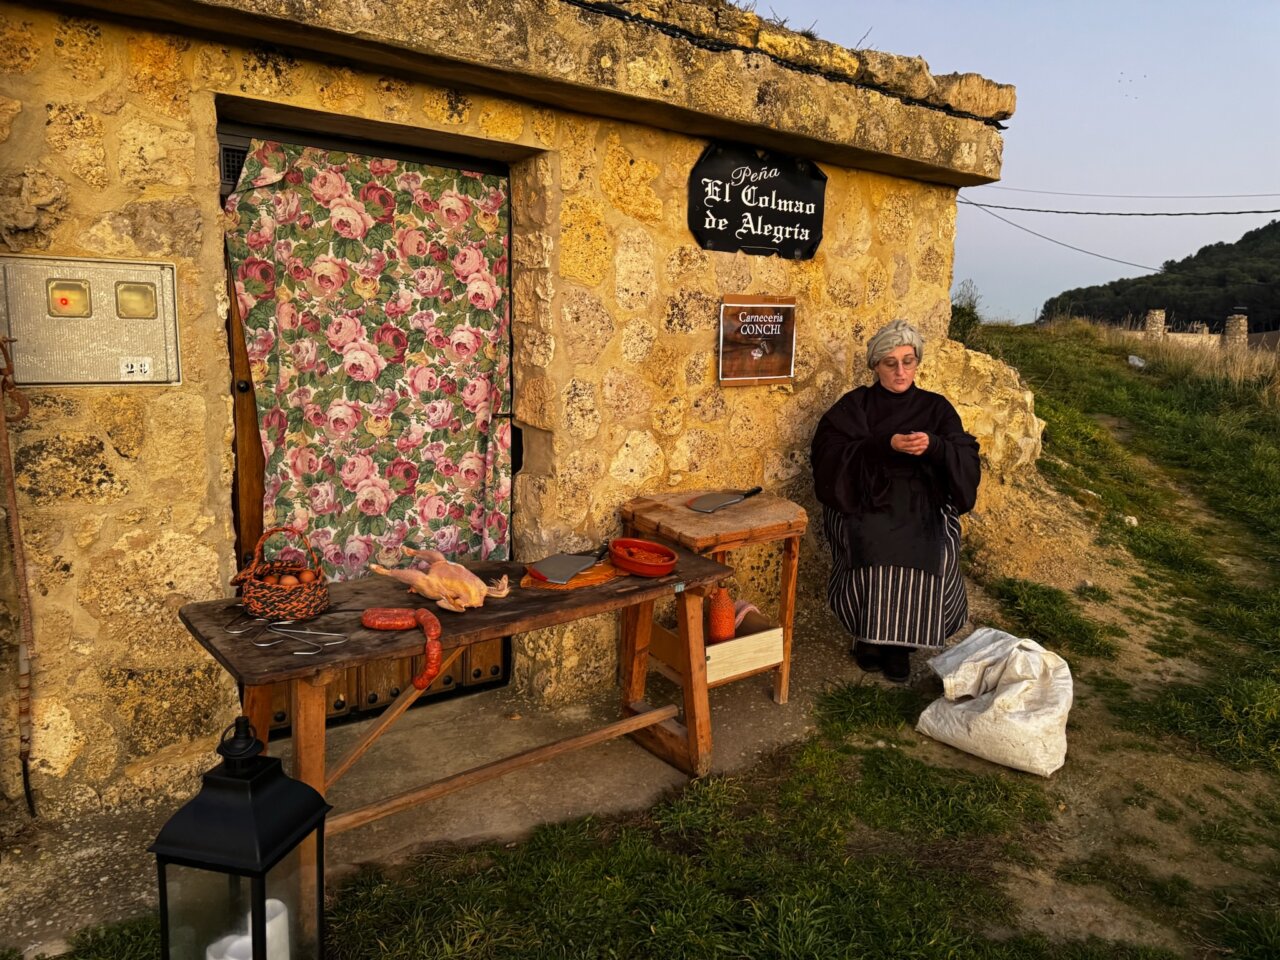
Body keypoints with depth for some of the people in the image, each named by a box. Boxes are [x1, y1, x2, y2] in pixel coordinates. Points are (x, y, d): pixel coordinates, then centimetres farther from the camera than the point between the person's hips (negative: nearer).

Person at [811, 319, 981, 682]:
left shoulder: (937, 408, 11)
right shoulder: (854, 405, 7)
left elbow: (967, 461, 0)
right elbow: (831, 454, -9)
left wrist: (933, 446, -21)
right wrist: (886, 444, -20)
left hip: (922, 503, 1)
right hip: (864, 500, -1)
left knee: (932, 553, -27)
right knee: (871, 548, -30)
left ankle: (902, 639, -7)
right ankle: (870, 634, -7)